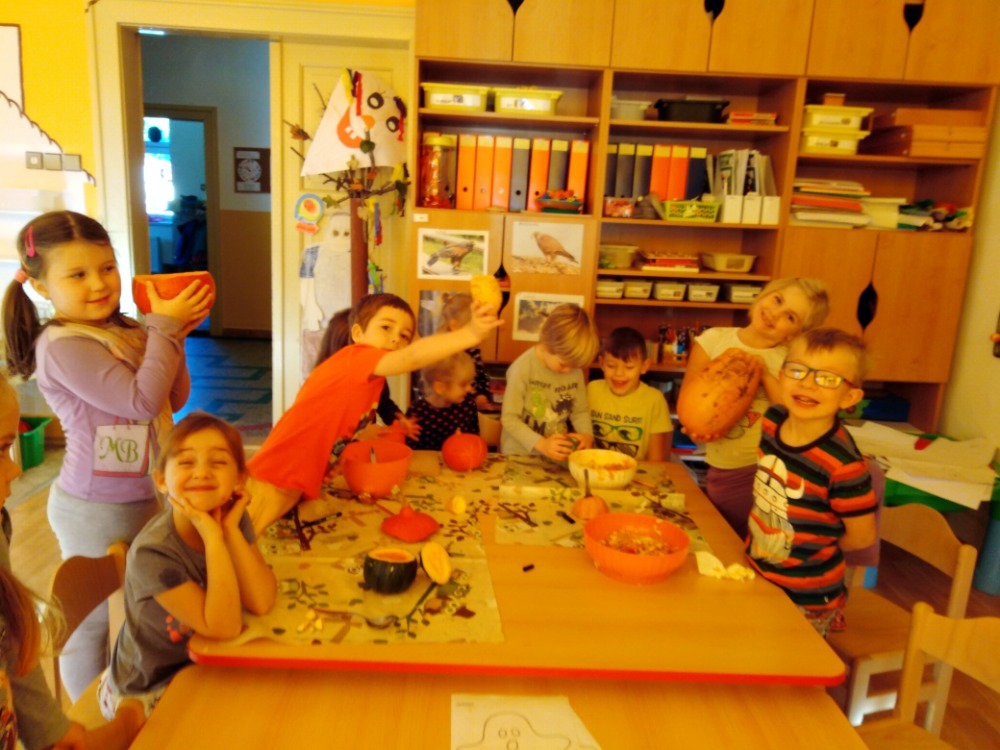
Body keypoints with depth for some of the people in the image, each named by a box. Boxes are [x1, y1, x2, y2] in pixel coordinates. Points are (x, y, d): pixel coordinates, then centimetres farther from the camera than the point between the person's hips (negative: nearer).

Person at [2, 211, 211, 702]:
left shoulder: (123, 331, 3)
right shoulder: (63, 346, -21)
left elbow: (174, 399, 8)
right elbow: (143, 401, -28)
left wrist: (172, 337, -6)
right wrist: (164, 329, -20)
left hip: (141, 495, 8)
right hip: (96, 510, -8)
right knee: (91, 621, 12)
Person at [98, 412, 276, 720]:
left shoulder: (235, 519, -13)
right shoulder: (151, 554, -29)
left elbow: (261, 603, -21)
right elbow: (225, 627, -32)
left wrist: (231, 530, -29)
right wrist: (213, 537, -38)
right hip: (148, 692, -5)